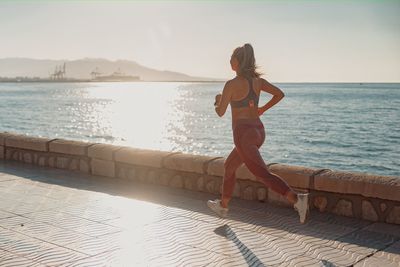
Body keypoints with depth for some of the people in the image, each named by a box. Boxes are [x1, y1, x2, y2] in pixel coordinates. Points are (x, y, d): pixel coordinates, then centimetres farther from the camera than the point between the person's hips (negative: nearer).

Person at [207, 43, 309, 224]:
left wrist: (218, 100, 16)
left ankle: (297, 199, -28)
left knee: (263, 175, -12)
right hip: (258, 132, 8)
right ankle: (223, 206, 37)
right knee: (229, 166, 25)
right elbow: (280, 94, 8)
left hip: (244, 134, -8)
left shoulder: (231, 84, -13)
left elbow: (220, 112, -7)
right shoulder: (256, 80, 5)